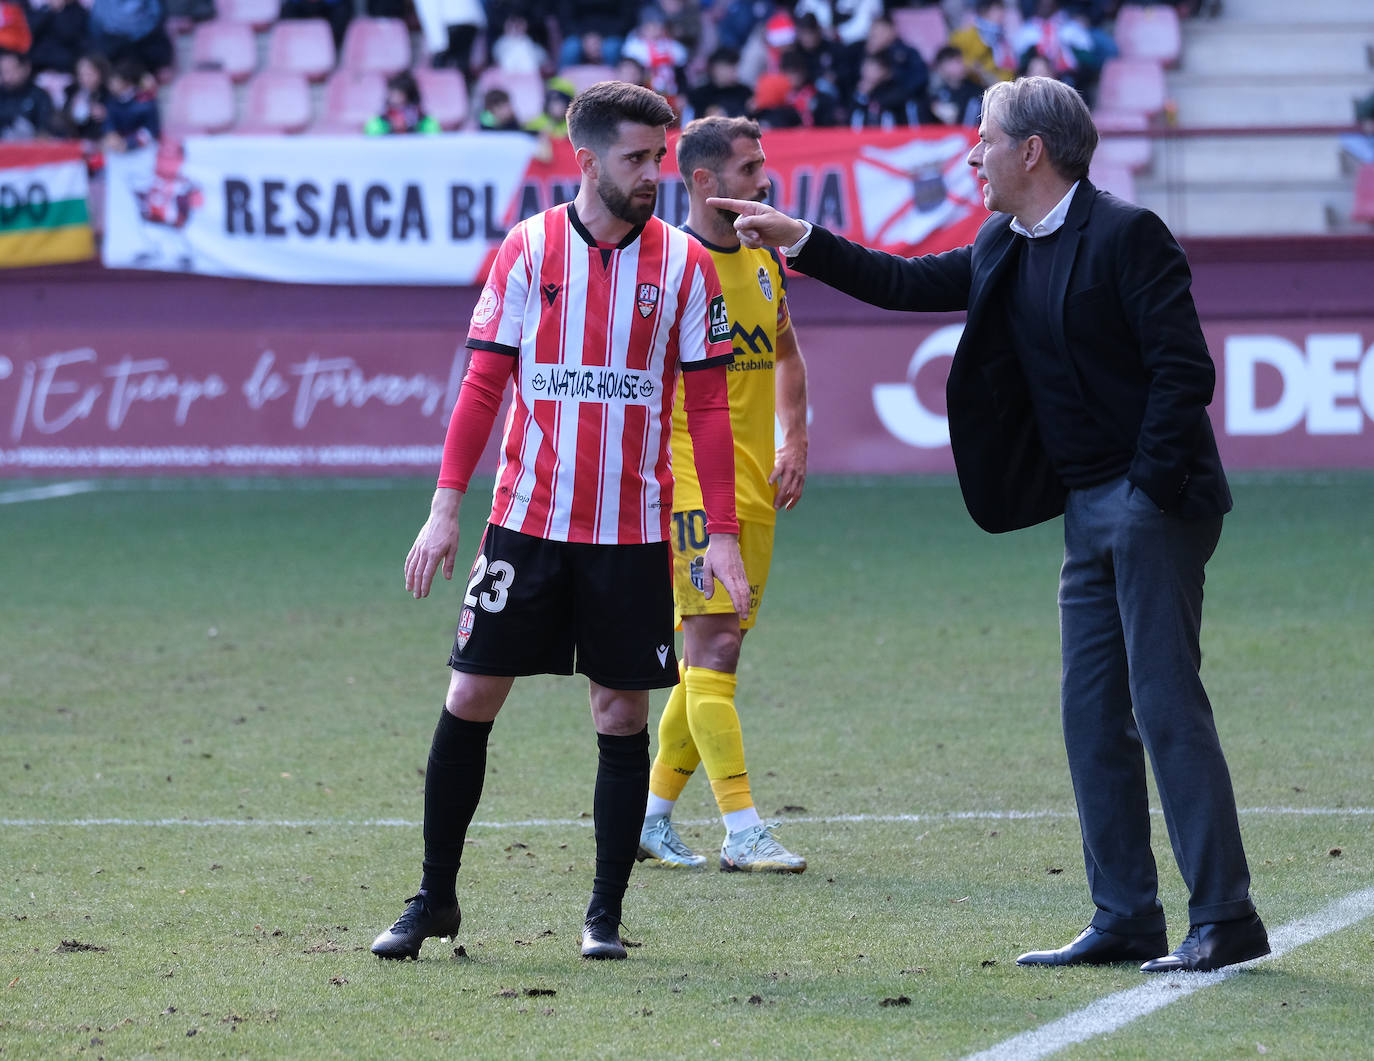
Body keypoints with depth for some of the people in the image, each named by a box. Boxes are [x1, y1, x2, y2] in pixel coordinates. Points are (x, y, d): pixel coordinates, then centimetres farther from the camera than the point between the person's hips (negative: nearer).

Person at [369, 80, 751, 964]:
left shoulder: (685, 265, 1)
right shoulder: (528, 251, 1)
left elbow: (709, 406, 3)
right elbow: (483, 384, 3)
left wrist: (724, 534, -3)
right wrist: (446, 507, -4)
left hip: (631, 532, 0)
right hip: (527, 519, 0)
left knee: (623, 714, 1)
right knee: (471, 699, -1)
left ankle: (606, 914, 11)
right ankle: (435, 898, 11)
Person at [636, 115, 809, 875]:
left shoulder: (763, 259, 12)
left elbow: (785, 356, 26)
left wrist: (794, 440, 13)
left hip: (754, 488, 8)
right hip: (691, 485, -8)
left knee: (712, 653, 9)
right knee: (713, 648, -12)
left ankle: (652, 818, 19)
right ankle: (742, 832, -16)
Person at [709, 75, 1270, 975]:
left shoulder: (1126, 236, -13)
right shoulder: (1006, 252, 13)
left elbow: (1185, 368, -17)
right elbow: (908, 285, 25)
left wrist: (1153, 489, -18)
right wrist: (799, 241, 21)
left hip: (1154, 503, -9)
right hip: (1089, 511, 9)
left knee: (1167, 703, -11)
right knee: (1094, 713, 8)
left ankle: (1226, 919, -10)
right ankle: (1126, 920, 12)